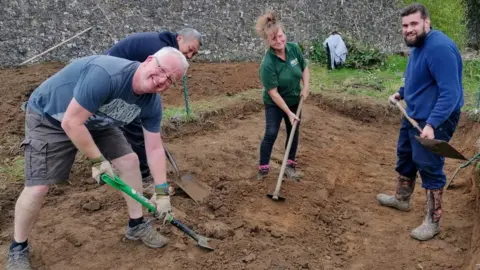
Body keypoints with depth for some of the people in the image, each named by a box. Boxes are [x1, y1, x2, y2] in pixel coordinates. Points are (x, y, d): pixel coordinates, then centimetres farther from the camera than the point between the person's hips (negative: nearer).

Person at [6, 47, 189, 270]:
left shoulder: (152, 103, -15)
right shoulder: (106, 74, -40)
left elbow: (154, 149, -7)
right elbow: (71, 123, -35)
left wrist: (162, 191, -9)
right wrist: (97, 160, -25)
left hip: (94, 121, 7)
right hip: (48, 117, -6)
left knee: (129, 160, 0)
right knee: (37, 187, -11)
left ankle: (137, 225, 18)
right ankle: (18, 248, 15)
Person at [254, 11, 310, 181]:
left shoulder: (294, 48, -14)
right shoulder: (268, 64, -31)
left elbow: (305, 68, 4)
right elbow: (273, 92, -27)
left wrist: (305, 87, -11)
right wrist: (289, 113, -25)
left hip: (294, 100, 6)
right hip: (274, 104, -5)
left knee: (293, 132, 12)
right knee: (271, 134, -7)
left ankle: (290, 165, 26)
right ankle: (263, 167, 9)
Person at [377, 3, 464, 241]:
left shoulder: (439, 48, -24)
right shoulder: (417, 46, 8)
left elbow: (450, 93, -30)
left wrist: (431, 124, -36)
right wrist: (401, 93, 12)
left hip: (435, 120, -10)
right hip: (413, 115, 10)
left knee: (429, 167, -2)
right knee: (405, 157, 22)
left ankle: (432, 222, 12)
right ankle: (402, 199, 43)